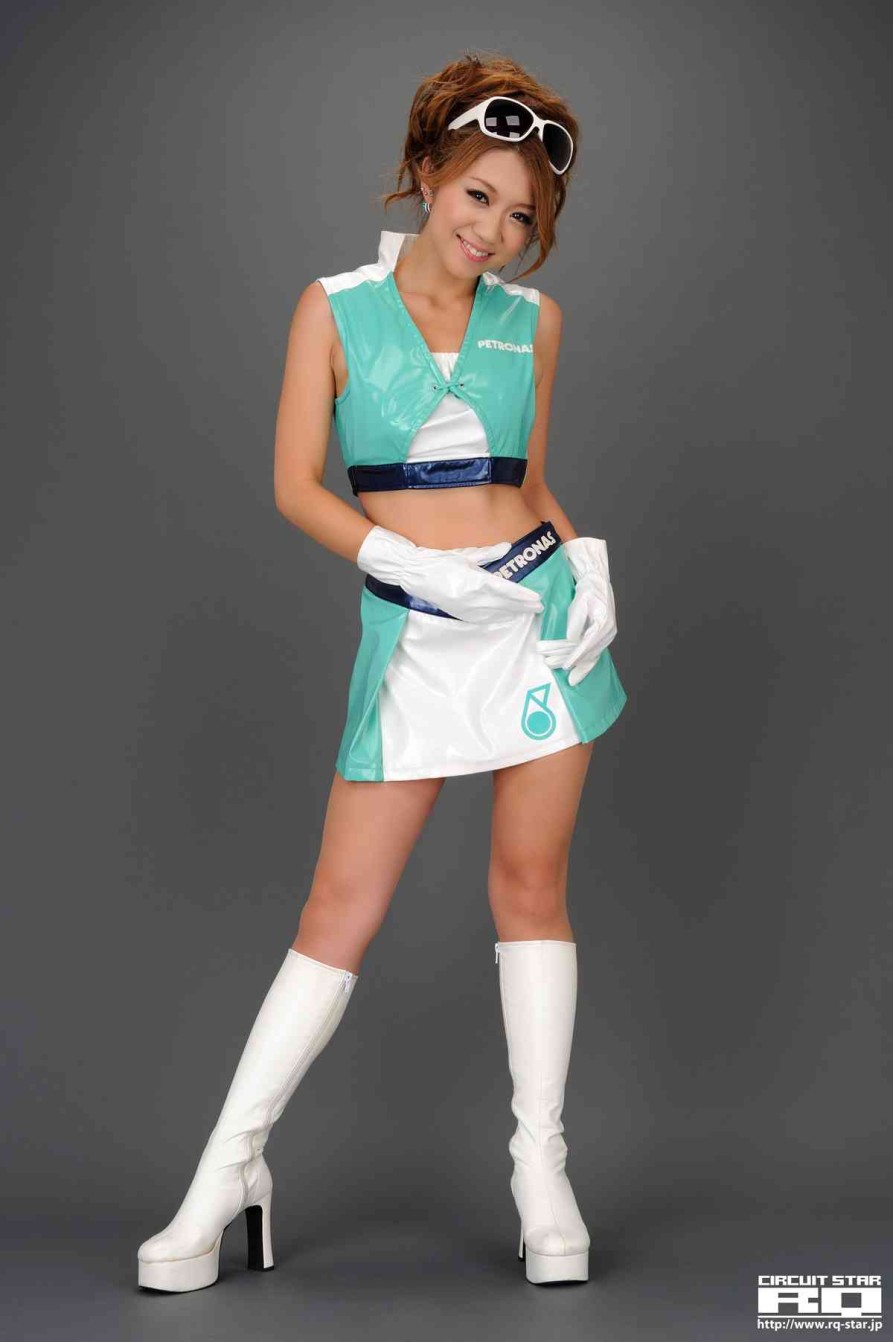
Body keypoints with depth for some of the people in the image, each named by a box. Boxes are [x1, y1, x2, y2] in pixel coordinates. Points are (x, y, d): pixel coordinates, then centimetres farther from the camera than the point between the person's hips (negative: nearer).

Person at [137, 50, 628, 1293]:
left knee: (531, 882, 5)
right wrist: (414, 566, -16)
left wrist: (585, 562, -2)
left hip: (540, 610, 2)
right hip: (412, 631, -2)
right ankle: (229, 1170, 7)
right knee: (342, 905, -3)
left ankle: (542, 1167, 15)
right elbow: (297, 486, -4)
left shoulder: (533, 319, 8)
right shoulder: (334, 308, 0)